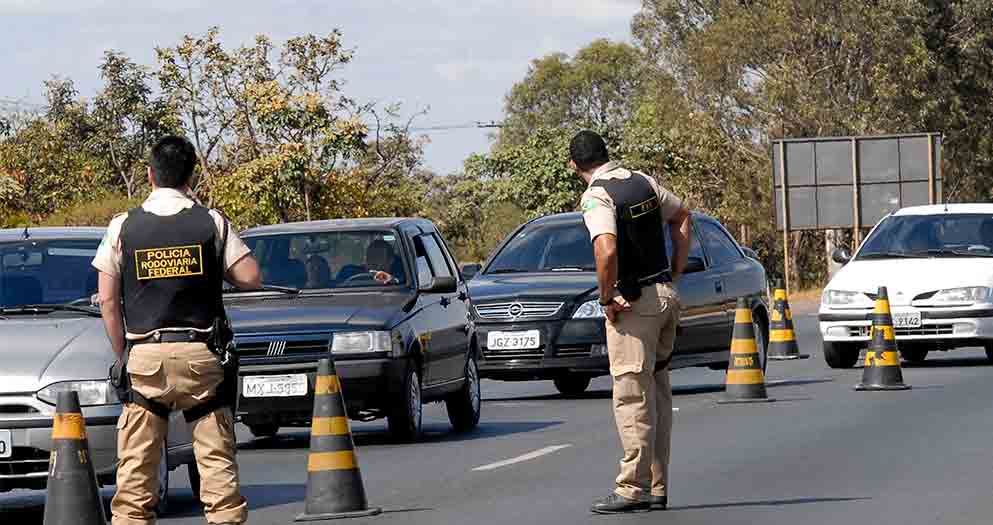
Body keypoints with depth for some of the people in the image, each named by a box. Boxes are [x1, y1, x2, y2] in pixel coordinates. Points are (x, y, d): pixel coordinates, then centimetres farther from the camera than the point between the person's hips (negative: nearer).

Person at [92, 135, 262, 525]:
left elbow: (107, 300, 3)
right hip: (200, 354, 0)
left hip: (143, 356, 0)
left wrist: (121, 354, 11)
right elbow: (250, 278, -5)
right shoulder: (211, 223, -1)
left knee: (136, 464, 3)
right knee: (216, 456, 3)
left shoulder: (123, 227, 2)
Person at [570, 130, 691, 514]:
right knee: (658, 394, 12)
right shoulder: (642, 181, 10)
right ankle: (657, 488, 16)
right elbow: (682, 216, 25)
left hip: (634, 303, -8)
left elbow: (606, 252, -29)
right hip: (666, 295, 8)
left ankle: (632, 489, -5)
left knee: (632, 397, -5)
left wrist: (606, 298, -15)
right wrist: (675, 275, 22)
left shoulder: (596, 196, -15)